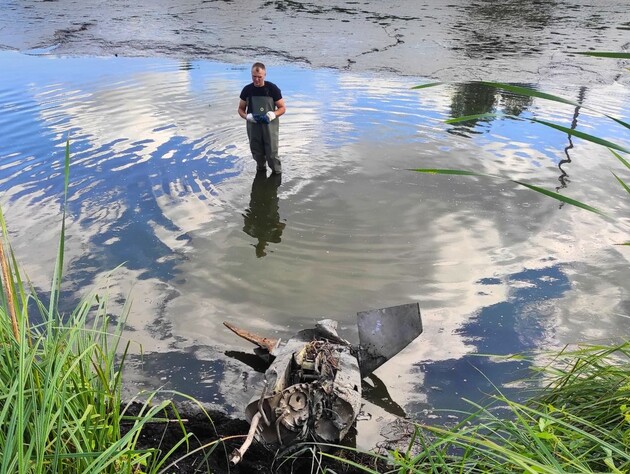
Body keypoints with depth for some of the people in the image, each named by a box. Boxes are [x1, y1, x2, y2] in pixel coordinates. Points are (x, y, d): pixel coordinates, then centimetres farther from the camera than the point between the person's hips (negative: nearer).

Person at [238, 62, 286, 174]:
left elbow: (282, 108, -4)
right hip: (253, 126, 3)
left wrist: (273, 114, -25)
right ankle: (261, 169, 43)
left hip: (270, 126, -3)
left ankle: (277, 173, 21)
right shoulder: (247, 90, -3)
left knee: (272, 153, -2)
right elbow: (241, 109, 6)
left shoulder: (273, 88, -10)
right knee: (257, 153, 16)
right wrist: (247, 116, -17)